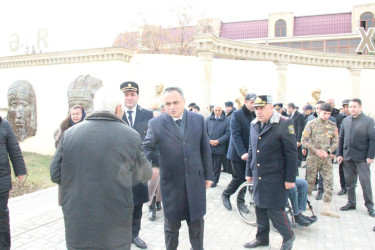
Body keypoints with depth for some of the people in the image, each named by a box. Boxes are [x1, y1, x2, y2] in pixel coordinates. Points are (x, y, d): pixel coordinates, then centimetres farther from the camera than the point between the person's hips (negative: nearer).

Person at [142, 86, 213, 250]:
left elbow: (205, 149, 4)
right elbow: (147, 149, -2)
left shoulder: (198, 119, -1)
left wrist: (208, 175, 7)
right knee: (171, 223, 13)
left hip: (195, 180, 2)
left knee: (197, 221, 17)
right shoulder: (155, 123, -8)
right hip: (171, 182, -2)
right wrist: (156, 164, -20)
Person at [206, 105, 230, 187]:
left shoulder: (226, 121, 0)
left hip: (220, 147, -1)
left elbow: (228, 133, -4)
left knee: (217, 165, 8)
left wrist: (218, 141, -14)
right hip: (209, 146, 1)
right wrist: (209, 140, -10)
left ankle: (215, 180, 20)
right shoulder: (208, 119, 7)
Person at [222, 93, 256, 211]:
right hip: (238, 153, -5)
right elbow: (235, 135, -16)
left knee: (245, 178, 7)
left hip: (249, 153, 5)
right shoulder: (237, 115, -10)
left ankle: (241, 202, 23)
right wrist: (242, 153, -22)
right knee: (239, 178, 1)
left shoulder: (254, 115, 7)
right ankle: (225, 195, 25)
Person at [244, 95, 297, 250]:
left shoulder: (284, 124, -11)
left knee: (275, 210, -2)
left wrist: (290, 178, -12)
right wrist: (249, 172, 16)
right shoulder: (254, 125, 8)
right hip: (258, 177, 6)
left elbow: (291, 153, -11)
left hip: (275, 178, -6)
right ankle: (262, 237, 34)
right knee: (260, 208, 15)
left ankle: (288, 237, 24)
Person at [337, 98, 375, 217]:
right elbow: (341, 138, 12)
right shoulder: (345, 120, 10)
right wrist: (339, 154, 7)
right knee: (349, 181, 11)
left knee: (365, 181, 1)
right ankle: (351, 203, 24)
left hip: (362, 157, -4)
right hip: (347, 157, 4)